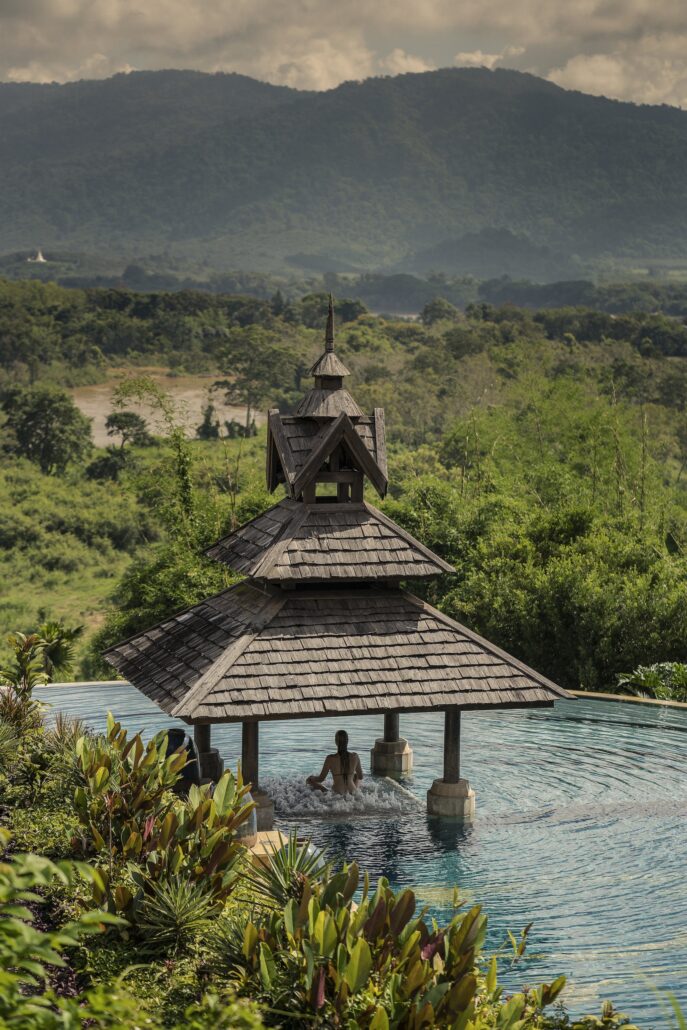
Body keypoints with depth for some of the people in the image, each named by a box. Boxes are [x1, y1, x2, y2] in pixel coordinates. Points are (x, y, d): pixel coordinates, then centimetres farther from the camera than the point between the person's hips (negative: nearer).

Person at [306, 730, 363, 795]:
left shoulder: (330, 758, -21)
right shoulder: (354, 756, -13)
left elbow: (321, 779, -11)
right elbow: (360, 777, 1)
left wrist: (311, 779, 11)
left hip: (337, 794, 0)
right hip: (352, 792, 1)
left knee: (309, 779, 20)